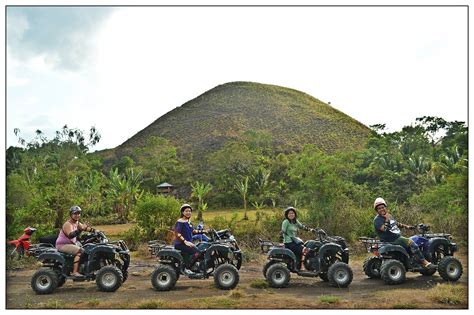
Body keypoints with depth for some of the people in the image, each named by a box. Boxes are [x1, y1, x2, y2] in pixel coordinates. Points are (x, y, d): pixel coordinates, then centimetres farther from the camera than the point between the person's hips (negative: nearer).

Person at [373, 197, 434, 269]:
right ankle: (425, 263, -20)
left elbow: (396, 224, 31)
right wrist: (387, 219, -23)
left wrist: (406, 226, 22)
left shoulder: (389, 216, 17)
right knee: (411, 242, -21)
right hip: (390, 240, -10)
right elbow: (384, 229, -27)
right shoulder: (377, 219, -12)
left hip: (398, 237, 10)